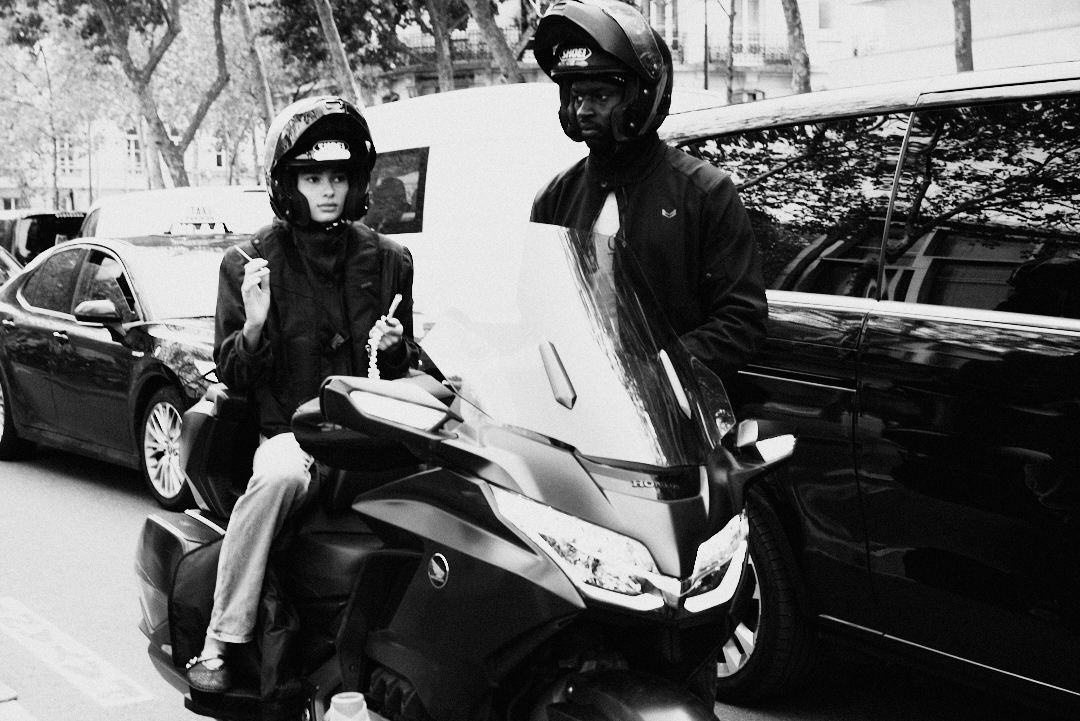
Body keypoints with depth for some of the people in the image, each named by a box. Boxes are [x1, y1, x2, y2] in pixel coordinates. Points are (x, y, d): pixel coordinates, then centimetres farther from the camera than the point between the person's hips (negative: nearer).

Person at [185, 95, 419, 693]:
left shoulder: (388, 260, 14)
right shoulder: (248, 262, 7)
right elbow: (232, 376, 5)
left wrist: (396, 347, -1)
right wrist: (254, 324, -15)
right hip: (291, 430, -2)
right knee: (280, 478, -37)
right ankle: (219, 643, -28)